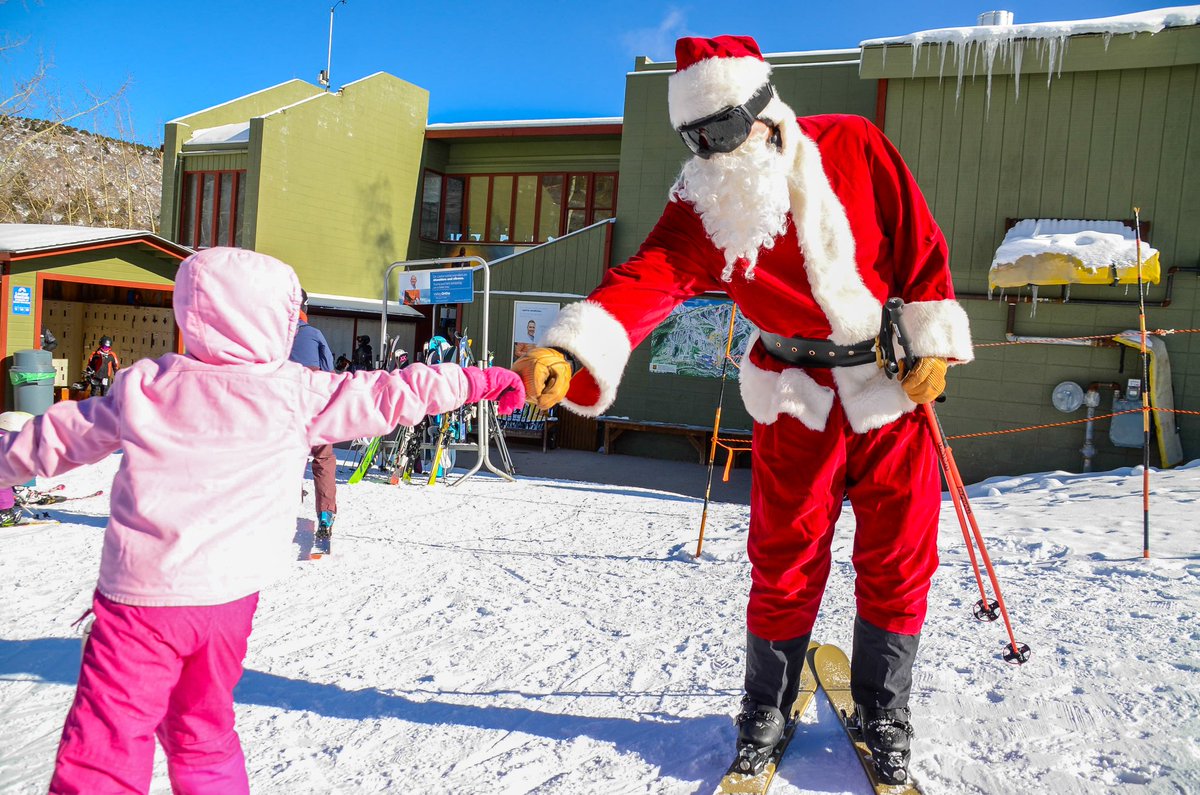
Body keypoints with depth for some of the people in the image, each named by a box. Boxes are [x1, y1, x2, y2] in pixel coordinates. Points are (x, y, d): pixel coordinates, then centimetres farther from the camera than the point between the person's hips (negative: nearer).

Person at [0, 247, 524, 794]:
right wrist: (481, 381, 11)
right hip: (227, 598, 1)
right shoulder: (297, 395, -6)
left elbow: (59, 436, 12)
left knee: (105, 747, 5)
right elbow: (396, 393, 1)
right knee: (203, 735, 22)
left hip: (138, 597, -1)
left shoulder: (142, 386, -1)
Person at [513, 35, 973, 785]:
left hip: (893, 381, 1)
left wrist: (933, 343, -6)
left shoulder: (853, 147, -10)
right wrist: (571, 351, -46)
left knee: (898, 558, 7)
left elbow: (921, 245, -3)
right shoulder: (704, 208, -11)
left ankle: (884, 714, 29)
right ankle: (766, 710, 27)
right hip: (795, 394, 0)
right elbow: (648, 280, -28)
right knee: (785, 561, 4)